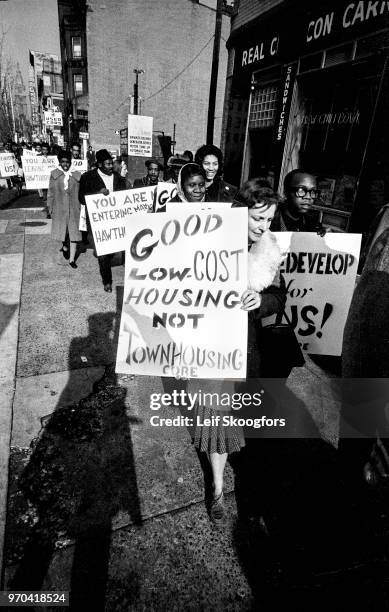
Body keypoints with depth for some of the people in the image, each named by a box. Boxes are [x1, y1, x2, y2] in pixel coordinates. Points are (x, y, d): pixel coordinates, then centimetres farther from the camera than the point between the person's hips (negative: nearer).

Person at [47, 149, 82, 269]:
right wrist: (50, 206, 5)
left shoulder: (76, 175, 1)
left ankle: (72, 259, 9)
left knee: (74, 233, 0)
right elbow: (51, 192, 6)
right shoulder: (54, 174, 1)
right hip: (59, 208, 0)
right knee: (61, 230, 8)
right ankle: (64, 247, 42)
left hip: (74, 208, 0)